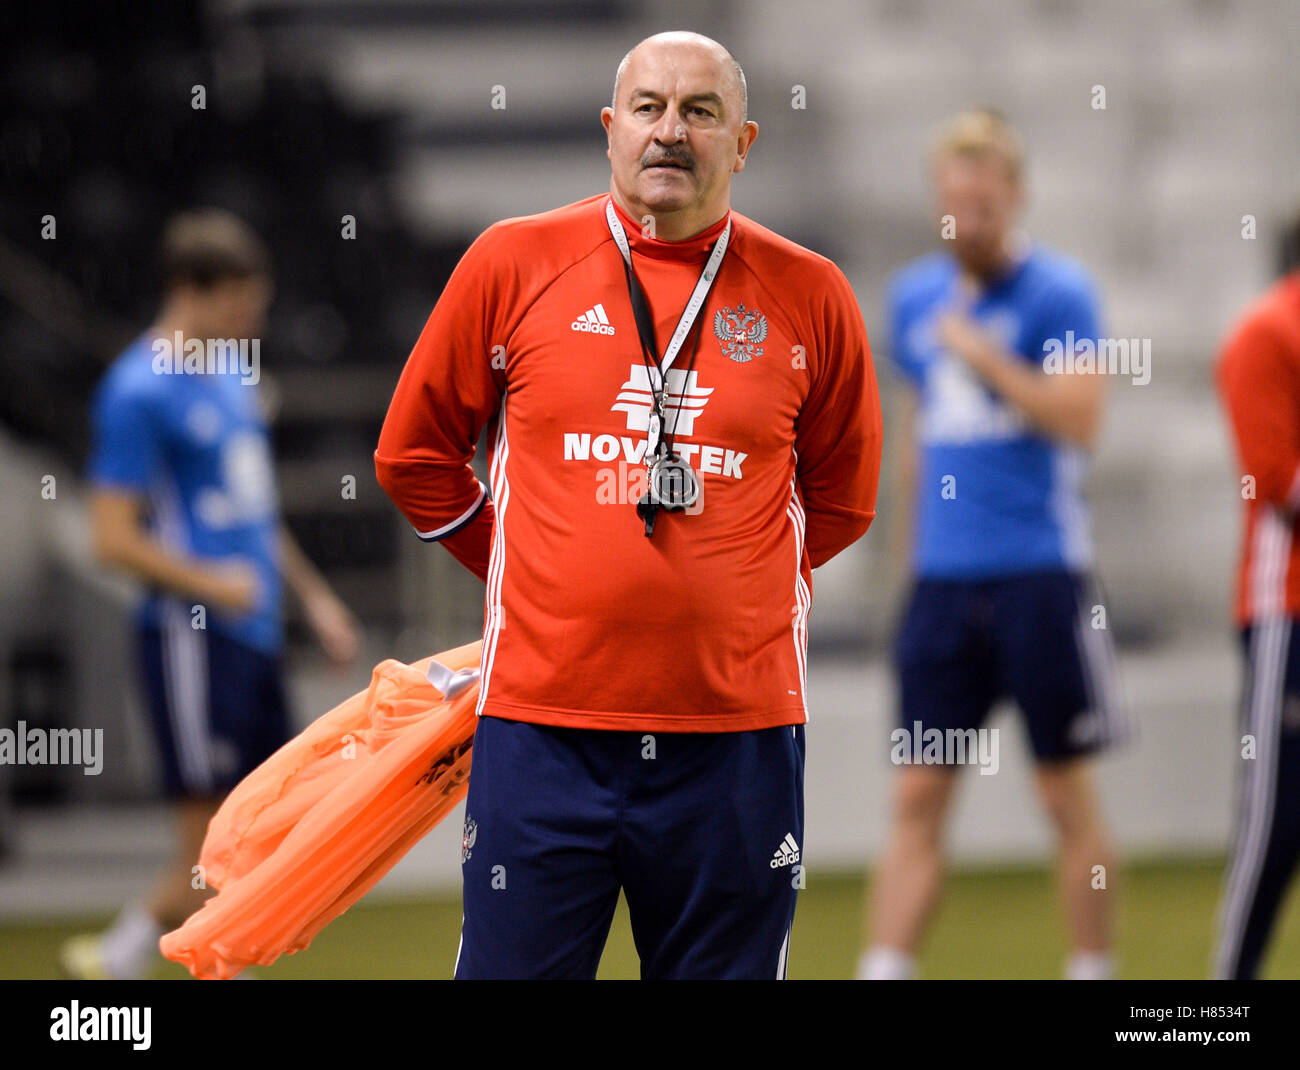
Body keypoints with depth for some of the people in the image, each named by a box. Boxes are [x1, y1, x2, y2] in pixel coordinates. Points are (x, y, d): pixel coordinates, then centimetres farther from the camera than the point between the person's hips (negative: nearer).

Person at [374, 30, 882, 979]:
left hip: (738, 737, 1)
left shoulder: (808, 295, 5)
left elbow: (839, 499, 18)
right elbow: (413, 454, 14)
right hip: (543, 720, -1)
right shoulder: (515, 263, 3)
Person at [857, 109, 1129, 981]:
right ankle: (884, 973, -4)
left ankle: (1093, 972, 13)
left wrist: (982, 354, -16)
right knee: (918, 798, -1)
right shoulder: (915, 297, 12)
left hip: (1040, 573, -4)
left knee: (1068, 793, 3)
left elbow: (1078, 418, -16)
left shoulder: (1058, 293, -5)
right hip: (942, 577, 4)